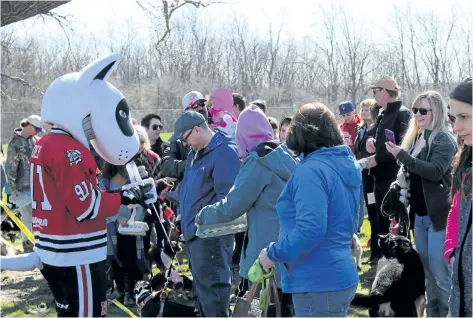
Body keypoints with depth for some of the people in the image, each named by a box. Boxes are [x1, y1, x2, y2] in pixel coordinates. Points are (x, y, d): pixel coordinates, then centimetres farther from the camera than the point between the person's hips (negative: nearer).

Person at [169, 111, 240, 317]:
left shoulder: (225, 151, -14)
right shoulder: (195, 152, 17)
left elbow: (226, 195, -20)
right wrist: (183, 213, 17)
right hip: (195, 230, 10)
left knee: (211, 285, -8)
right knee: (201, 284, 18)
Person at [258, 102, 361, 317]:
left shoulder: (311, 170, -19)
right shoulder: (347, 163, 10)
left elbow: (310, 229, -28)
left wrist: (273, 254, -15)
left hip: (318, 283, -9)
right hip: (340, 275, 9)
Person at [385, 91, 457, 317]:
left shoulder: (444, 139, -10)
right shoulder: (416, 137, 12)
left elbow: (435, 171, -24)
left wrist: (402, 156, -26)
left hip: (438, 214, -7)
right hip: (419, 213, 8)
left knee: (440, 272, -5)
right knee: (426, 270, 14)